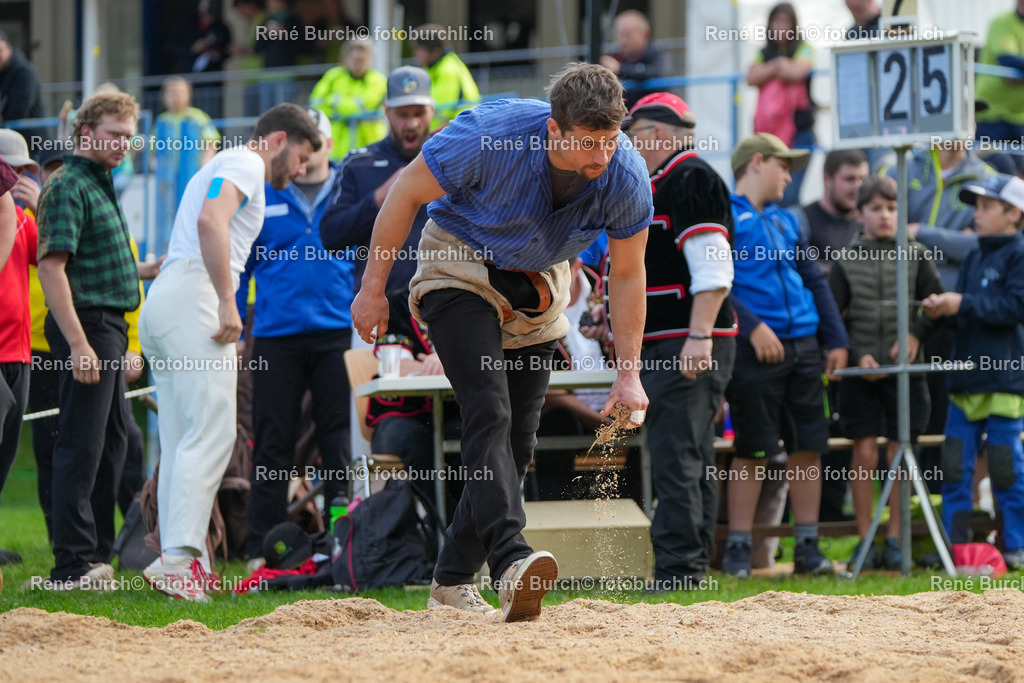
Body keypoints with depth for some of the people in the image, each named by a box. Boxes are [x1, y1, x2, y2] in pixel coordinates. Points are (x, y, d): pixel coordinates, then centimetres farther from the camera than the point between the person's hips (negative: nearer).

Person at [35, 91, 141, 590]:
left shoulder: (101, 187, 18)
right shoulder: (69, 187, -12)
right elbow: (51, 268, -20)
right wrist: (78, 344, -25)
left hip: (111, 327, 10)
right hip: (87, 324, -10)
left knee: (111, 444, 14)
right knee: (82, 446, -10)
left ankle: (95, 554, 21)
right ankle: (73, 565, -10)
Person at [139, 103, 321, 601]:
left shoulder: (223, 168, 31)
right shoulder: (245, 163, -1)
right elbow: (211, 222, -19)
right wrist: (228, 304, -21)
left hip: (160, 305, 11)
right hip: (193, 298, -10)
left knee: (181, 443, 7)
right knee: (211, 433, -17)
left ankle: (185, 564, 4)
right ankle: (178, 557, -28)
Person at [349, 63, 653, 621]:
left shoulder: (626, 177, -22)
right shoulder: (490, 137, -33)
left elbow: (627, 273, -5)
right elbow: (406, 194, -16)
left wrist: (629, 374, -5)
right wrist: (373, 288, -11)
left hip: (539, 283, 4)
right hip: (461, 264, -4)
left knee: (517, 442, 3)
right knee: (489, 413, -24)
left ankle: (452, 580, 15)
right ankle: (511, 560, -39)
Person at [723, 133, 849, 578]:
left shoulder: (784, 221, 22)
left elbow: (815, 281, 24)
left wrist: (837, 340, 16)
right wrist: (751, 326, -20)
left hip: (803, 348, 7)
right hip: (755, 352, -7)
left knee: (808, 448, 4)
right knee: (753, 452, -6)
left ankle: (807, 548, 8)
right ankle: (737, 550, 1)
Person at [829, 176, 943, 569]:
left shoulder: (915, 256, 7)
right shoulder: (847, 261, 5)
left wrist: (916, 334, -9)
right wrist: (857, 355, -7)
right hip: (861, 373, -1)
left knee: (900, 455, 2)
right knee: (864, 454, -4)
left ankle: (895, 540, 9)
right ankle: (865, 541, 2)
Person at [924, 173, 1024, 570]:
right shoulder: (974, 258, 17)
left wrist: (964, 304, -17)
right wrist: (942, 309, -2)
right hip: (965, 378, 7)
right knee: (955, 466, 4)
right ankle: (955, 547, 9)